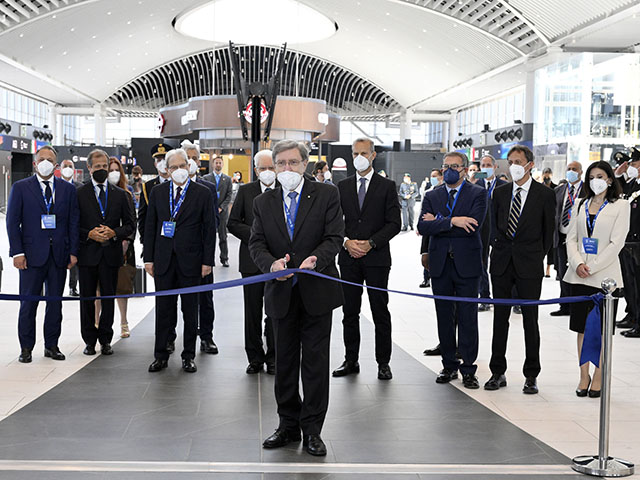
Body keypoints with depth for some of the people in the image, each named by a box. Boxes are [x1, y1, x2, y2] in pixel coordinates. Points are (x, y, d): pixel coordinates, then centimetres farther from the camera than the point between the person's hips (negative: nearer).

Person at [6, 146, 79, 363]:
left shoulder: (68, 189, 9)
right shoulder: (20, 188, 3)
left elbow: (73, 222, 8)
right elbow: (12, 222, 0)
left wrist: (73, 252, 1)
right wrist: (17, 252, -9)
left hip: (59, 255, 2)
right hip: (32, 254, -2)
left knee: (55, 303, 8)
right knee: (28, 303, 1)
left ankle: (52, 345, 18)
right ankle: (26, 348, 11)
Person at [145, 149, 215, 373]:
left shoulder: (202, 193, 1)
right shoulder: (157, 192, 8)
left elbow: (209, 228, 0)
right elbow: (150, 226, 9)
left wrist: (207, 261, -5)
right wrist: (149, 258, 3)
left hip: (190, 260, -2)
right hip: (164, 260, 2)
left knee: (190, 310, 6)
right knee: (163, 309, 6)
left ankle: (189, 356, 16)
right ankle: (161, 356, 15)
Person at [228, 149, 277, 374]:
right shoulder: (245, 191, 5)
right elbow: (232, 223, 3)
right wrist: (254, 234, -11)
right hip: (252, 259, 1)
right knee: (252, 312, 7)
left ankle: (272, 358, 16)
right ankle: (255, 358, 18)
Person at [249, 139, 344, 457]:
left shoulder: (326, 195, -1)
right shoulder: (263, 202, 7)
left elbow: (334, 237, -9)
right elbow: (256, 243, -1)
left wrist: (315, 260, -28)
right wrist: (271, 264, -22)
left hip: (316, 291, -3)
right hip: (281, 293, 3)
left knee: (315, 361, 2)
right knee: (284, 362, 11)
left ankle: (312, 429, 13)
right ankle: (288, 426, 24)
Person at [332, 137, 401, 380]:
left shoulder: (387, 186, 2)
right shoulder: (342, 186, 11)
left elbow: (394, 223, -3)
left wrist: (370, 243, -13)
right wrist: (346, 241, -9)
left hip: (377, 258, -3)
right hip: (349, 258, 3)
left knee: (380, 312, 2)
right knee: (349, 312, 7)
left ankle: (383, 363, 10)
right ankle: (351, 360, 16)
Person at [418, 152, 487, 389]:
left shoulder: (477, 194, 0)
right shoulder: (431, 196, 10)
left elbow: (473, 226, -16)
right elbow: (422, 226, -6)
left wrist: (438, 222, -10)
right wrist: (452, 221, -19)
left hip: (466, 264, -3)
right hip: (440, 264, 3)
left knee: (467, 318, 0)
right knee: (444, 318, 9)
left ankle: (468, 369, 8)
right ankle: (449, 365, 20)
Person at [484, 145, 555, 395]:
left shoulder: (544, 194, -1)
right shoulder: (500, 192, 9)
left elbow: (548, 231, 4)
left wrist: (538, 257, 5)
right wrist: (498, 249, 9)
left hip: (529, 265, -3)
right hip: (502, 263, 3)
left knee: (530, 320, 2)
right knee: (500, 318, 7)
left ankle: (531, 376, 10)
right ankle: (498, 372, 16)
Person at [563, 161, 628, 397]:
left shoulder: (620, 206, -1)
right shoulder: (581, 204, 11)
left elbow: (616, 243, -8)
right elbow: (571, 238, 8)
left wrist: (592, 267, -13)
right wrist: (577, 263, -8)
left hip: (604, 274, -4)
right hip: (579, 275, 4)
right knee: (582, 326, 7)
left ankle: (598, 377, 11)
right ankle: (584, 375, 15)